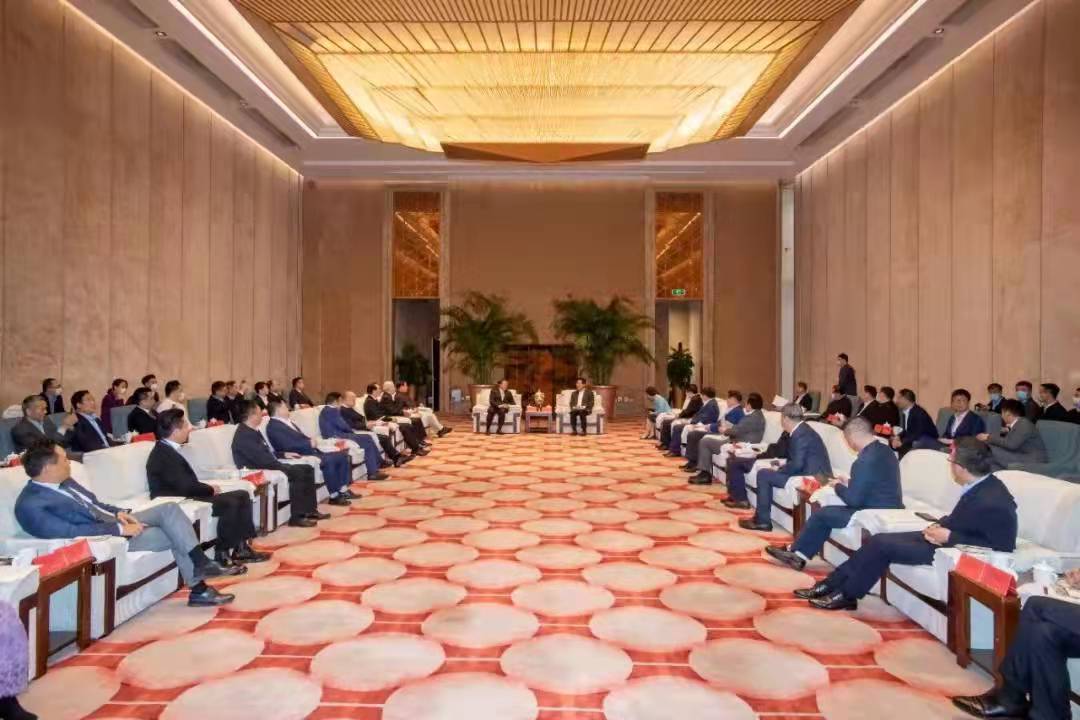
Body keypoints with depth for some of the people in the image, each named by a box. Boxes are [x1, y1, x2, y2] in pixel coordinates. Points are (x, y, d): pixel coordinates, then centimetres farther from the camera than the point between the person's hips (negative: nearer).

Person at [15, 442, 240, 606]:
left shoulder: (63, 482, 8)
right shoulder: (30, 505, -19)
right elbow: (73, 532, -26)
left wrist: (119, 513, 0)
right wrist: (120, 529, -24)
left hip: (116, 521, 8)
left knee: (169, 508, -10)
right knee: (175, 535, -15)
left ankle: (203, 564, -10)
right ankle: (199, 589, -3)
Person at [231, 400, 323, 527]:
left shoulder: (253, 431, 14)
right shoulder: (244, 435, -19)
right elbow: (262, 459, -25)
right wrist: (283, 465, -17)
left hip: (269, 466, 11)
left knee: (307, 469, 2)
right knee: (297, 473, -26)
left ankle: (310, 510, 2)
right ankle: (296, 517, -21)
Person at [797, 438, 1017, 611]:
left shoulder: (992, 503, -29)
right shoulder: (981, 483, -1)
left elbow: (997, 547, -25)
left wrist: (949, 537, -24)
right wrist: (940, 525, -6)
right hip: (948, 536, 9)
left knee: (883, 545, -14)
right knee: (879, 539, -1)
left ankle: (846, 595, 0)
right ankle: (832, 584, 2)